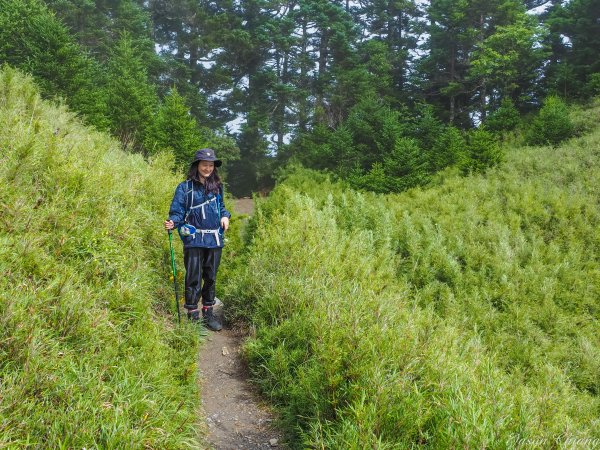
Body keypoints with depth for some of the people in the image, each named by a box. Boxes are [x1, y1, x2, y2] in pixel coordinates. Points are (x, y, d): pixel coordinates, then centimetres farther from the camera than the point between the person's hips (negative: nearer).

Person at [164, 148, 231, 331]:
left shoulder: (217, 187, 9)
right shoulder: (185, 188, -4)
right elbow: (177, 211, -7)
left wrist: (225, 216, 1)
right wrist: (172, 222, -27)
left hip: (214, 240, 5)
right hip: (194, 240, -4)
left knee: (211, 278, 14)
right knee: (193, 279, -2)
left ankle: (208, 312, 28)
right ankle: (193, 316, 9)